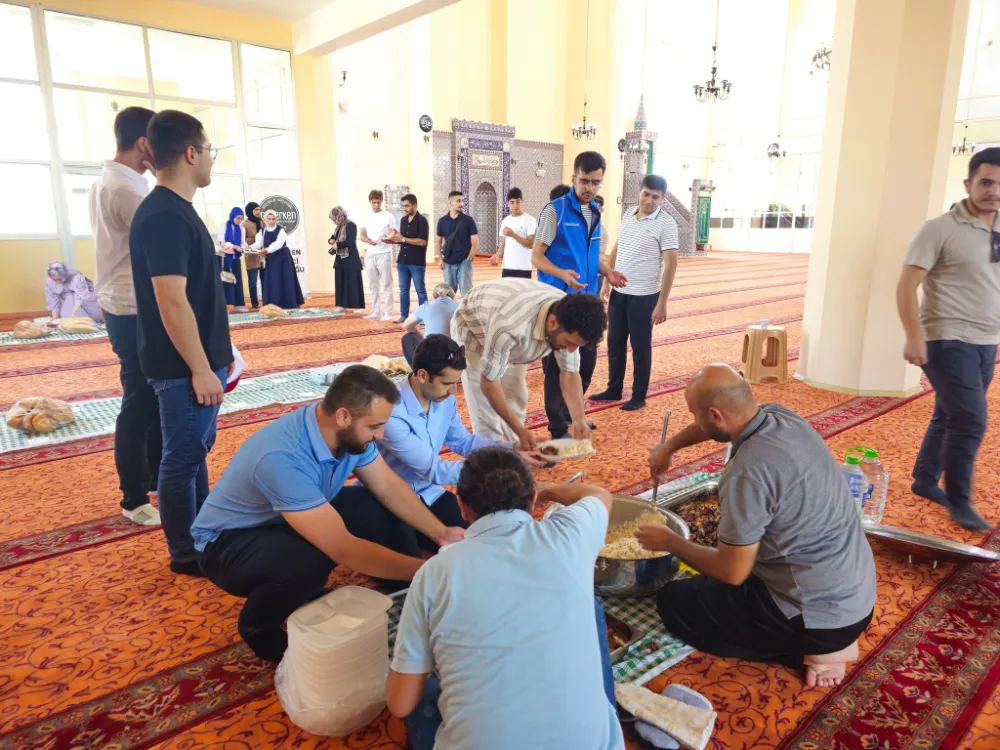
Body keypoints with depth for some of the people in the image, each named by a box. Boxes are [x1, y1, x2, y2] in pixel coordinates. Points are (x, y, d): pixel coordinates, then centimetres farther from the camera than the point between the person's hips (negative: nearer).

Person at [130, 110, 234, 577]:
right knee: (183, 457, 3)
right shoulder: (163, 216, -19)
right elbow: (172, 301, -24)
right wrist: (200, 368, -21)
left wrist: (219, 351, 21)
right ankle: (185, 555, 17)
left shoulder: (177, 210, 12)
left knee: (196, 450, 19)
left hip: (200, 358, 10)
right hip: (184, 367, -10)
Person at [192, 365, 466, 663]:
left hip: (293, 520, 7)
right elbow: (344, 549, -39)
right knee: (308, 562, -35)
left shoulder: (347, 430, -17)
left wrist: (441, 533, -15)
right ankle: (257, 626, -4)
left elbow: (388, 486, -4)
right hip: (228, 541, -6)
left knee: (380, 511, -13)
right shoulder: (283, 459, -39)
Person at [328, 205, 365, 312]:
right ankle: (343, 304, 16)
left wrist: (338, 245, -15)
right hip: (340, 258, 9)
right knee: (340, 282, 9)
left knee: (352, 282, -4)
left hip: (351, 259, -9)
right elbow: (333, 236, 24)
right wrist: (332, 240, 1)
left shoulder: (351, 225, -14)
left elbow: (350, 242, -23)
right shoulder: (339, 226, 12)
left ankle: (357, 305, 2)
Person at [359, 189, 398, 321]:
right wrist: (368, 240, -14)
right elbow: (362, 235, 8)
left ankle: (388, 313, -4)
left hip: (384, 254, -5)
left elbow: (394, 233, -6)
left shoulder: (388, 216, -2)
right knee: (373, 285, 11)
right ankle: (377, 311, 20)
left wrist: (389, 238, -29)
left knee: (386, 284, -6)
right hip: (370, 254, 5)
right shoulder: (367, 217, 11)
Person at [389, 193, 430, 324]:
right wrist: (393, 240, -2)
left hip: (417, 262, -6)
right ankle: (404, 315, 17)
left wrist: (403, 239, -20)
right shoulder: (403, 220, 11)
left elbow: (422, 241, -18)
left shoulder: (422, 220, -10)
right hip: (403, 261, 6)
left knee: (420, 290, 1)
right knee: (403, 290, 9)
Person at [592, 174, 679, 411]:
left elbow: (670, 264, -13)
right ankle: (614, 390, 28)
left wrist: (662, 303, -16)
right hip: (619, 292, 6)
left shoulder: (666, 223, -11)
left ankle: (639, 396, 18)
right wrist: (607, 281, 11)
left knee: (640, 347, 4)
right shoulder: (628, 215, 7)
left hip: (644, 296, -6)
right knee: (614, 343, 14)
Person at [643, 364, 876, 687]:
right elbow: (723, 419, 18)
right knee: (708, 580, 27)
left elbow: (732, 572, -19)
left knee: (673, 601, 2)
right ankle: (824, 641, 15)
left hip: (821, 613, -8)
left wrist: (670, 543, -5)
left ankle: (811, 651, 1)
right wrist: (668, 448, 22)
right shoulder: (782, 416, -5)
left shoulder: (746, 474, -29)